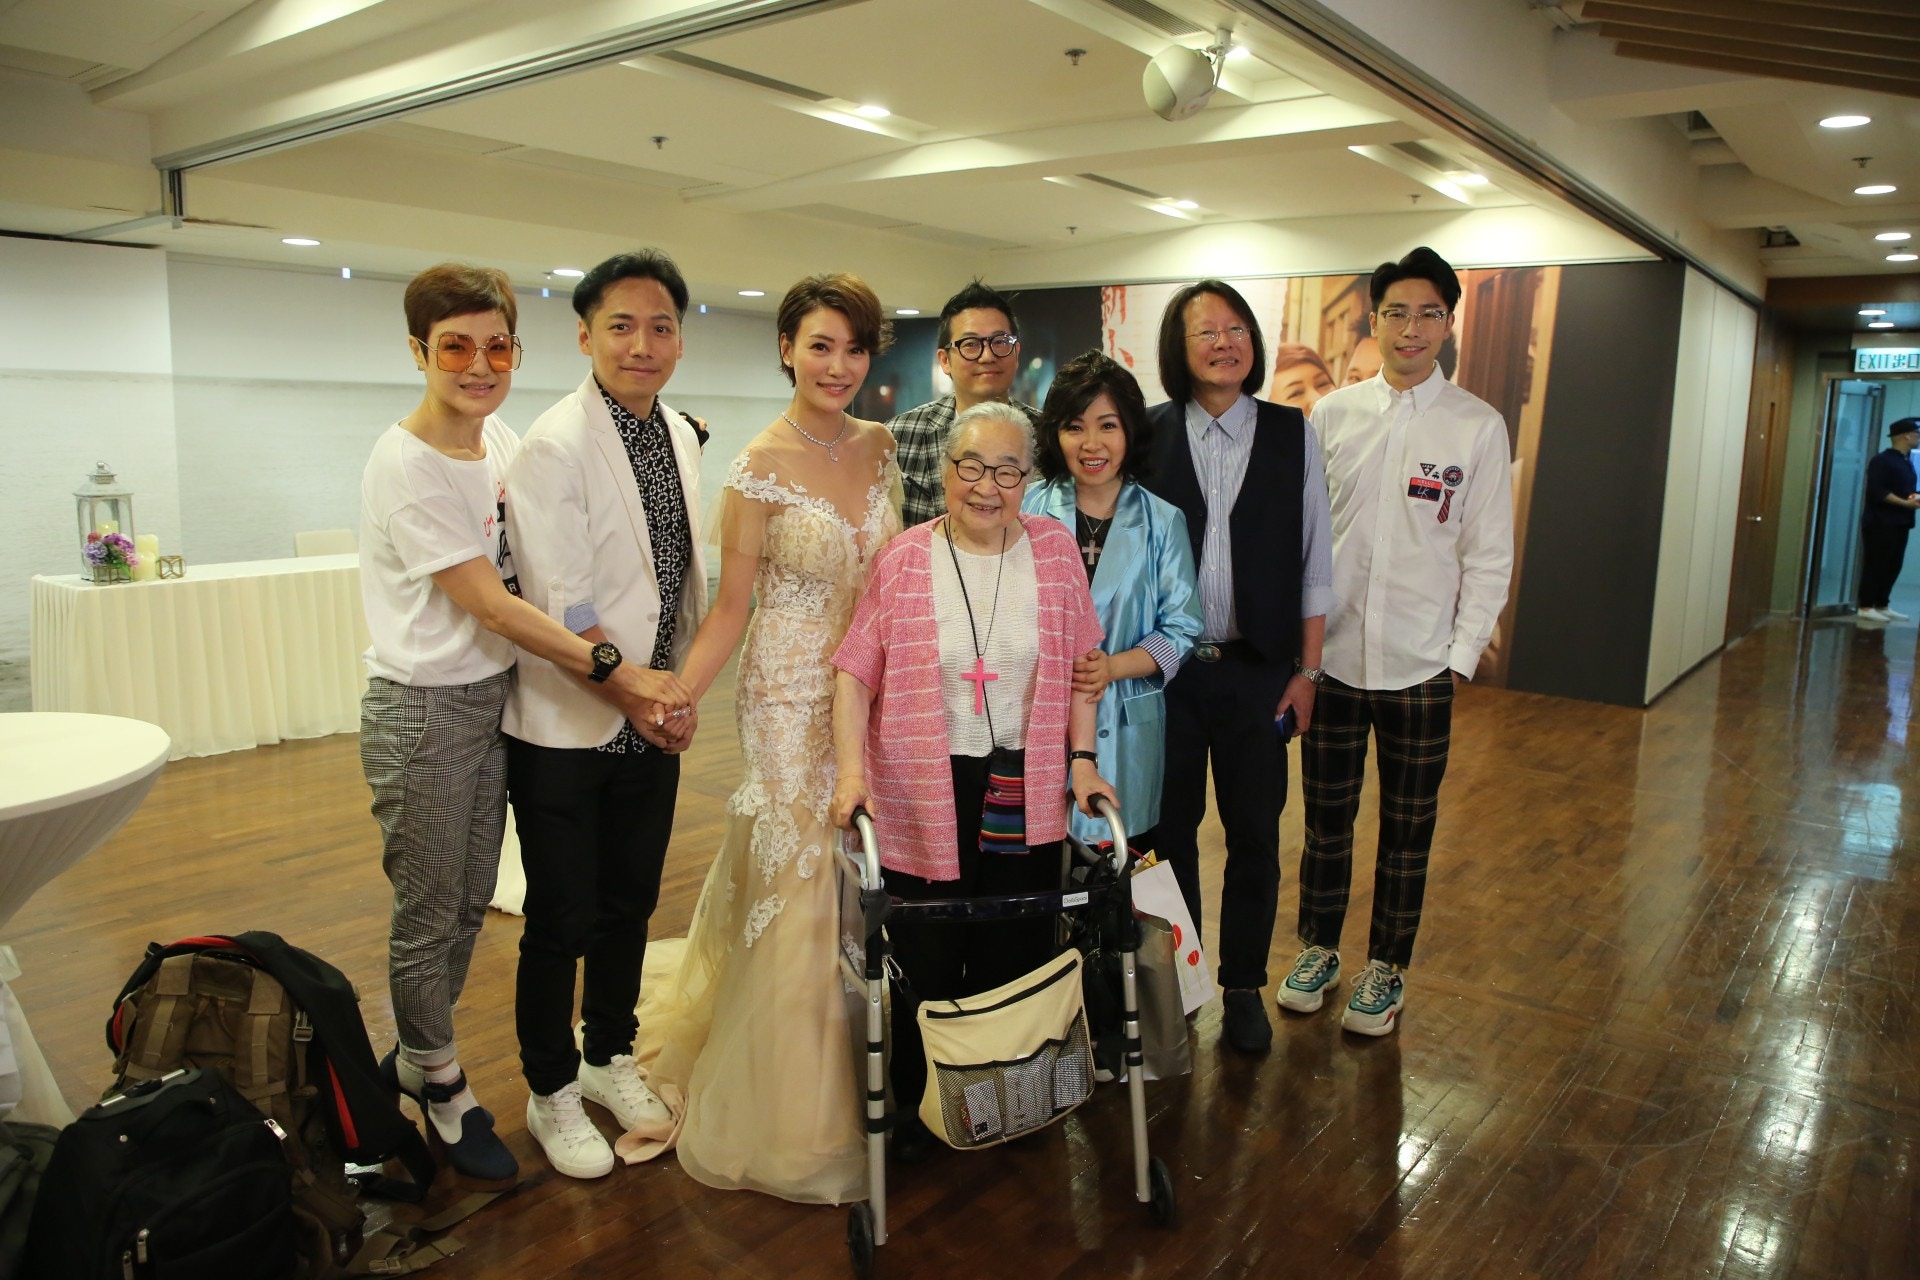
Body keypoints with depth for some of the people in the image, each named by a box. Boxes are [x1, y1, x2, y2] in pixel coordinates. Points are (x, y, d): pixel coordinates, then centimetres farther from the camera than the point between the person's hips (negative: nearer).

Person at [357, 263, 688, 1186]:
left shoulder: (503, 439, 3)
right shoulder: (406, 465, -18)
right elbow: (488, 602, -20)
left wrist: (602, 656, 2)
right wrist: (616, 675, -21)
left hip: (495, 696, 7)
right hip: (422, 710, -7)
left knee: (470, 902, 17)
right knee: (428, 913, 7)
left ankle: (414, 1053, 38)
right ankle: (443, 1091, 27)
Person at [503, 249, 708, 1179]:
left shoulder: (682, 437, 6)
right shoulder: (556, 445, -16)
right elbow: (560, 607, -19)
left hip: (655, 720, 6)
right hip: (567, 727, -6)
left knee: (631, 902, 18)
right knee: (562, 919, 6)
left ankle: (609, 1056, 40)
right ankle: (550, 1092, 29)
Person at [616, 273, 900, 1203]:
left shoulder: (879, 447, 4)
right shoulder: (759, 470, -12)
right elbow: (730, 609, -10)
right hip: (792, 701, -5)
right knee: (796, 890, 5)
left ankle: (859, 1084, 36)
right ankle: (789, 1113, 27)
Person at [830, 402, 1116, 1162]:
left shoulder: (1054, 548, 2)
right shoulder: (905, 559, -4)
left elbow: (1077, 663, 6)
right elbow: (856, 670, -4)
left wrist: (1082, 757, 0)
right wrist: (851, 769, -15)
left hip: (1027, 794, 2)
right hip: (924, 793, -1)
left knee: (1017, 956, 10)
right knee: (925, 963, 8)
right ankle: (914, 1107, 29)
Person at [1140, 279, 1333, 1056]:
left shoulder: (1292, 433, 1)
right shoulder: (1149, 434, -1)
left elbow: (1313, 562, 2)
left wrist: (1306, 672, 0)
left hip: (1256, 669, 1)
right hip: (1165, 665, 0)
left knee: (1255, 834, 10)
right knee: (1170, 827, 12)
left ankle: (1243, 986, 29)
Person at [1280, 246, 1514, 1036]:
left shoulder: (1478, 426, -2)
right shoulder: (1332, 415, 3)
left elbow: (1489, 556, -1)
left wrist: (1460, 659, -6)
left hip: (1419, 667, -1)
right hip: (1333, 654, 1)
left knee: (1407, 827, 11)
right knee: (1326, 816, 14)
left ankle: (1386, 969, 30)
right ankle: (1319, 948, 33)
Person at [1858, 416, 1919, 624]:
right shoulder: (1881, 460, -10)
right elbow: (1876, 491, -19)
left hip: (1899, 522, 9)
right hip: (1880, 522, -9)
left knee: (1893, 566, 9)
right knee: (1875, 565, -7)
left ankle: (1882, 605, 16)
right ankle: (1866, 607, -3)